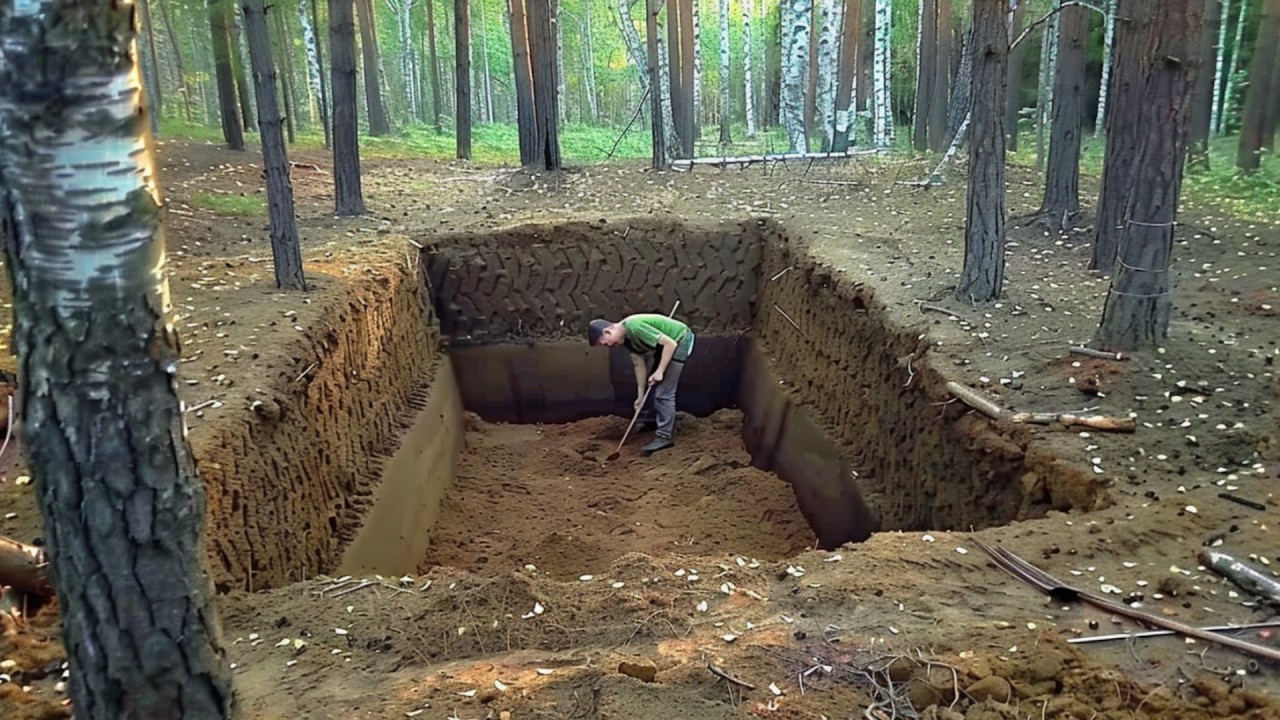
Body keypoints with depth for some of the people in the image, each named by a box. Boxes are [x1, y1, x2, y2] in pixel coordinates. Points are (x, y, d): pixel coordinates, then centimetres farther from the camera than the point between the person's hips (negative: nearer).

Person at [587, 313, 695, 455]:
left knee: (664, 392, -11)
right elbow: (639, 363, 4)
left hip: (679, 340, -10)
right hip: (663, 345, 10)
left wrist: (659, 371, -23)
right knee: (653, 385, 21)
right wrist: (640, 394, 5)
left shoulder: (635, 327, -31)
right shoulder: (626, 337, -3)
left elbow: (671, 343, -29)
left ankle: (664, 436, -4)